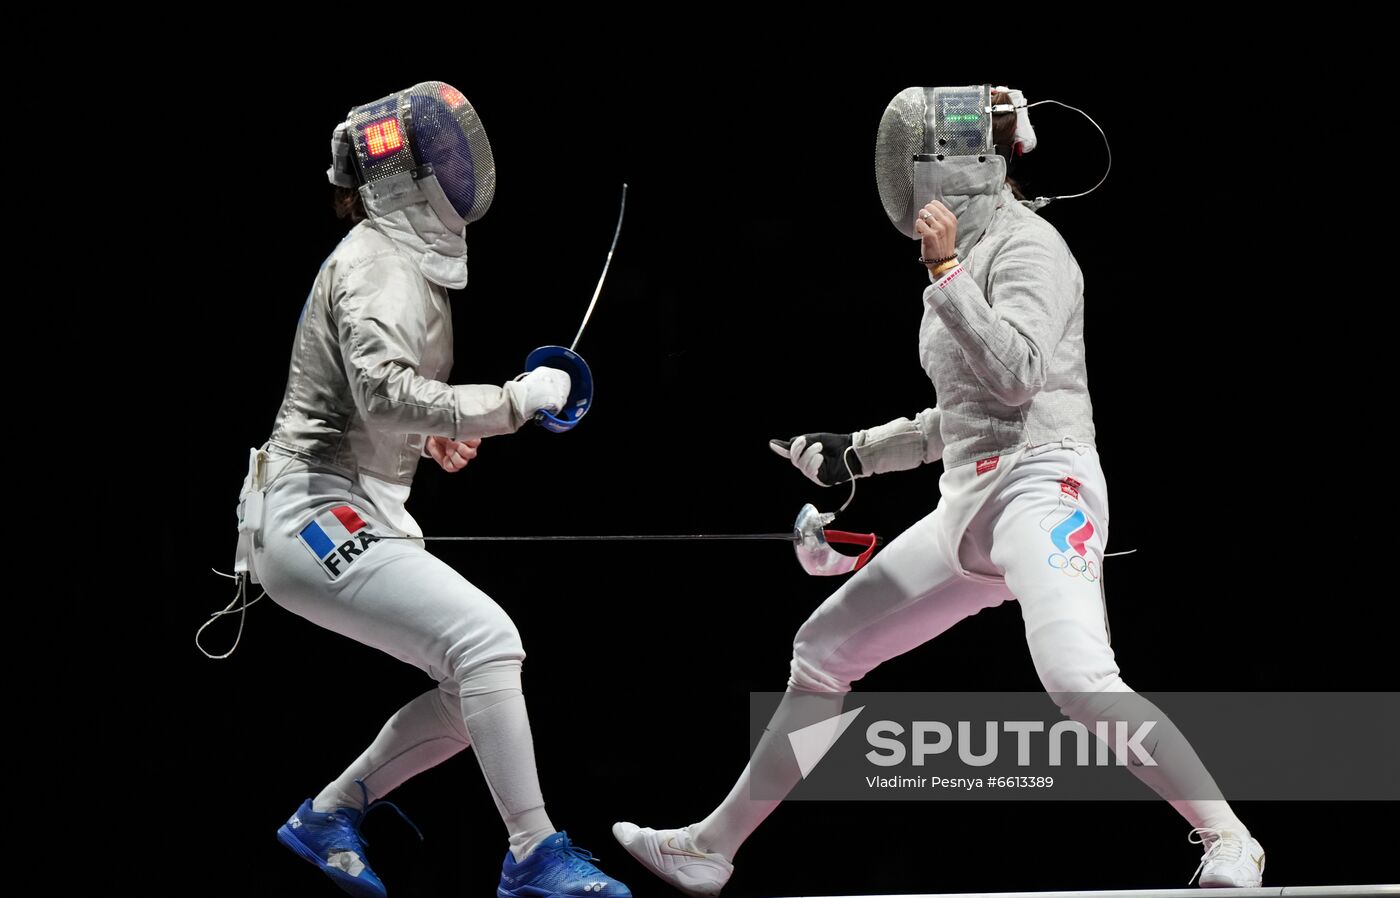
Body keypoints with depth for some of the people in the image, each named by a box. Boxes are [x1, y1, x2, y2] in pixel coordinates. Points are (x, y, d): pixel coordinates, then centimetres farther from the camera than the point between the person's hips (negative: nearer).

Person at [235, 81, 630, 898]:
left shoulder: (398, 258, 15)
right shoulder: (381, 265, -15)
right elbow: (384, 394, -32)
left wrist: (427, 434, 17)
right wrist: (513, 401, -28)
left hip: (344, 518, 10)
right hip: (319, 516, -10)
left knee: (482, 680, 6)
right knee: (486, 641, -22)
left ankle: (329, 815, 16)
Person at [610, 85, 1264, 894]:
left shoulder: (1027, 245, -9)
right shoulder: (967, 253, 17)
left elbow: (1019, 374, -23)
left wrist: (945, 273, -22)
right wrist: (856, 454, 24)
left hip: (1041, 487, -9)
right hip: (972, 503, 9)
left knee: (1078, 681, -31)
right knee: (822, 651, 13)